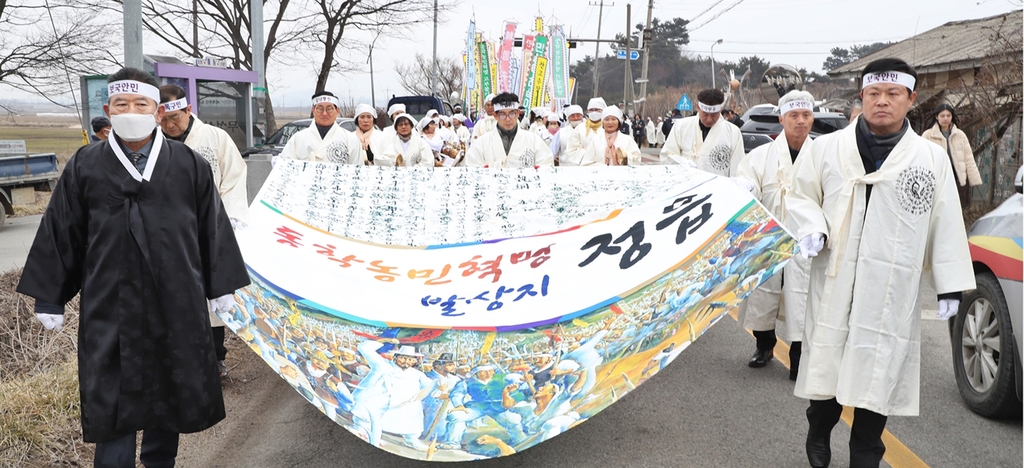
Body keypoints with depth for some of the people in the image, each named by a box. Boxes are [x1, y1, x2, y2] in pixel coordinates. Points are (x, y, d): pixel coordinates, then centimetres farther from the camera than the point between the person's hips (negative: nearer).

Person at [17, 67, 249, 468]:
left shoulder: (190, 165, 2)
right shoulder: (84, 167, 3)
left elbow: (213, 228, 6)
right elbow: (61, 235, 7)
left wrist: (221, 286, 5)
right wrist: (49, 297, 7)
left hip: (177, 303, 1)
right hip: (109, 305, 0)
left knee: (171, 389, 13)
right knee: (112, 397, 3)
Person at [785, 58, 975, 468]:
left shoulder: (932, 158, 5)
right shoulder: (827, 148, 3)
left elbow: (946, 225, 6)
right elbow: (800, 197, 11)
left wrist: (950, 285, 3)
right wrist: (812, 229, -9)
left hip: (892, 292, 0)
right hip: (834, 284, 0)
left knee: (879, 371, 5)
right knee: (828, 362, 8)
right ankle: (818, 431, 35)